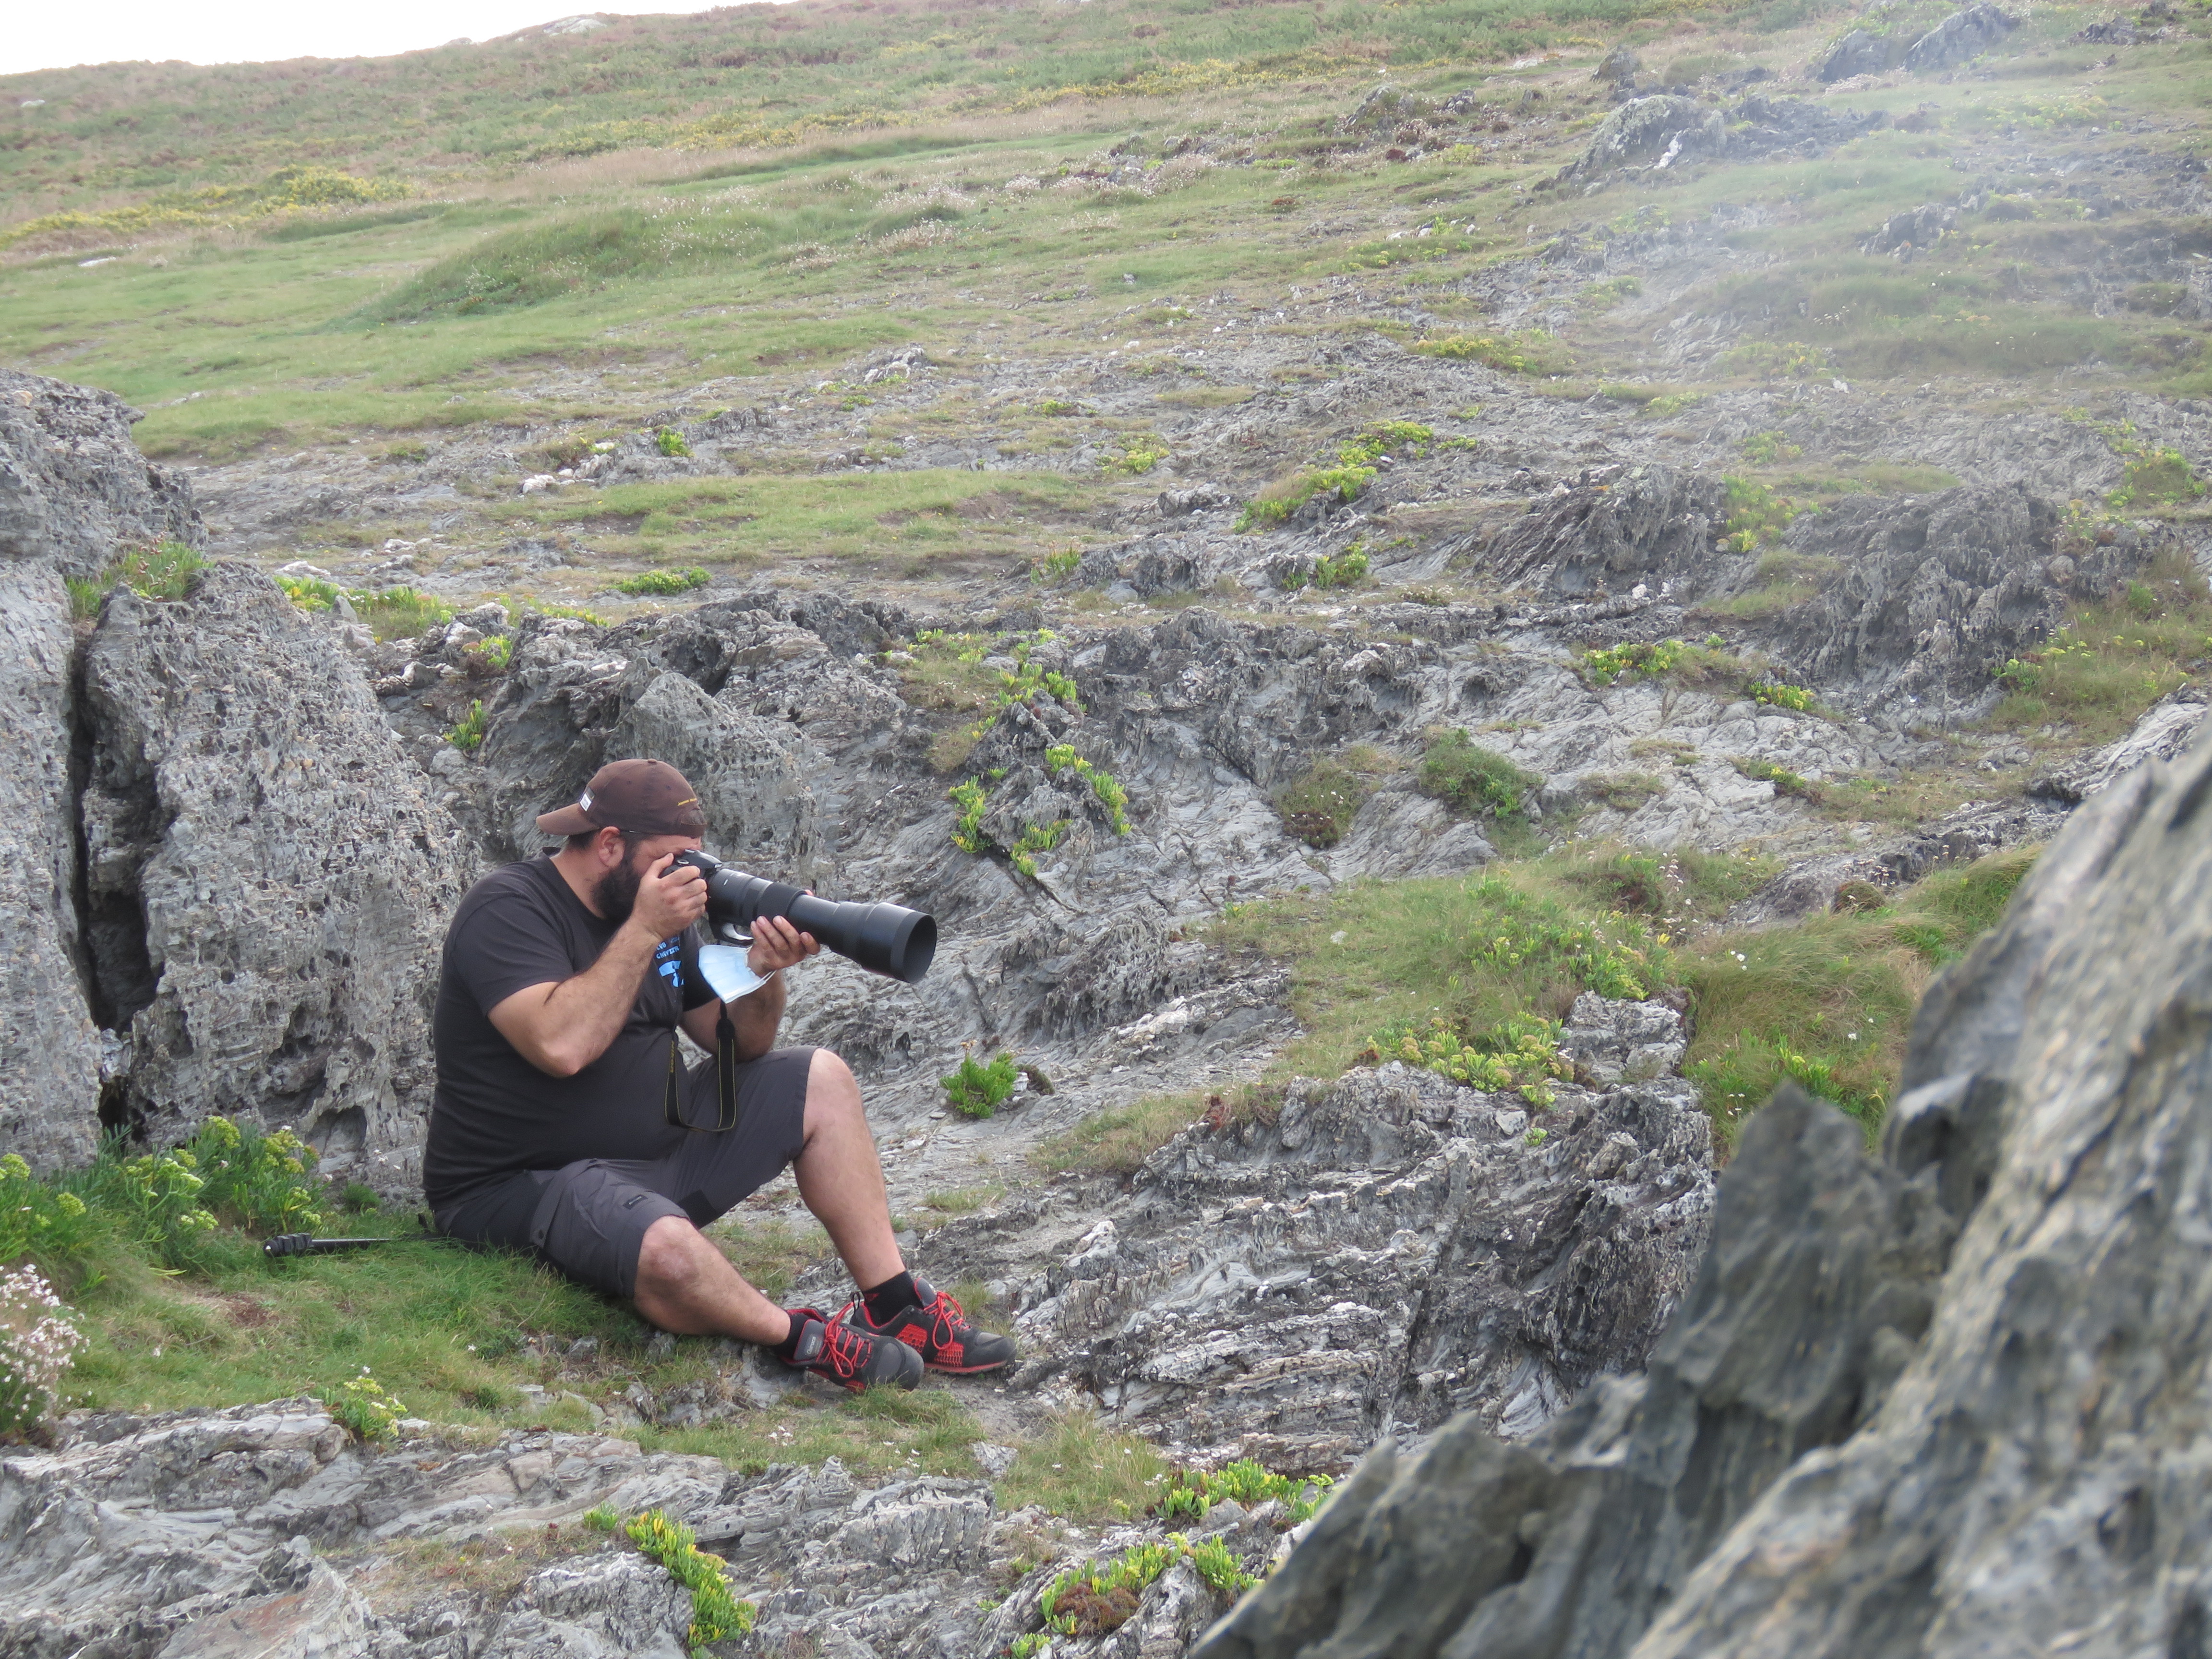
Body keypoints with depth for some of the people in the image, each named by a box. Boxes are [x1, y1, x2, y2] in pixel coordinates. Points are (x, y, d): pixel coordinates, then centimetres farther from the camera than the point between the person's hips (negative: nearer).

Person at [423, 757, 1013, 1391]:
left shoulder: (663, 907, 9)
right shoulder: (508, 910, -15)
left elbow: (739, 1047, 11)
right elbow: (561, 1046, -31)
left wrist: (764, 972, -10)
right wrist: (644, 931, -25)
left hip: (660, 1146, 9)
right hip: (526, 1185, -9)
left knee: (821, 1081, 3)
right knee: (668, 1251, -39)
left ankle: (895, 1309, 0)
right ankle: (801, 1339, -9)